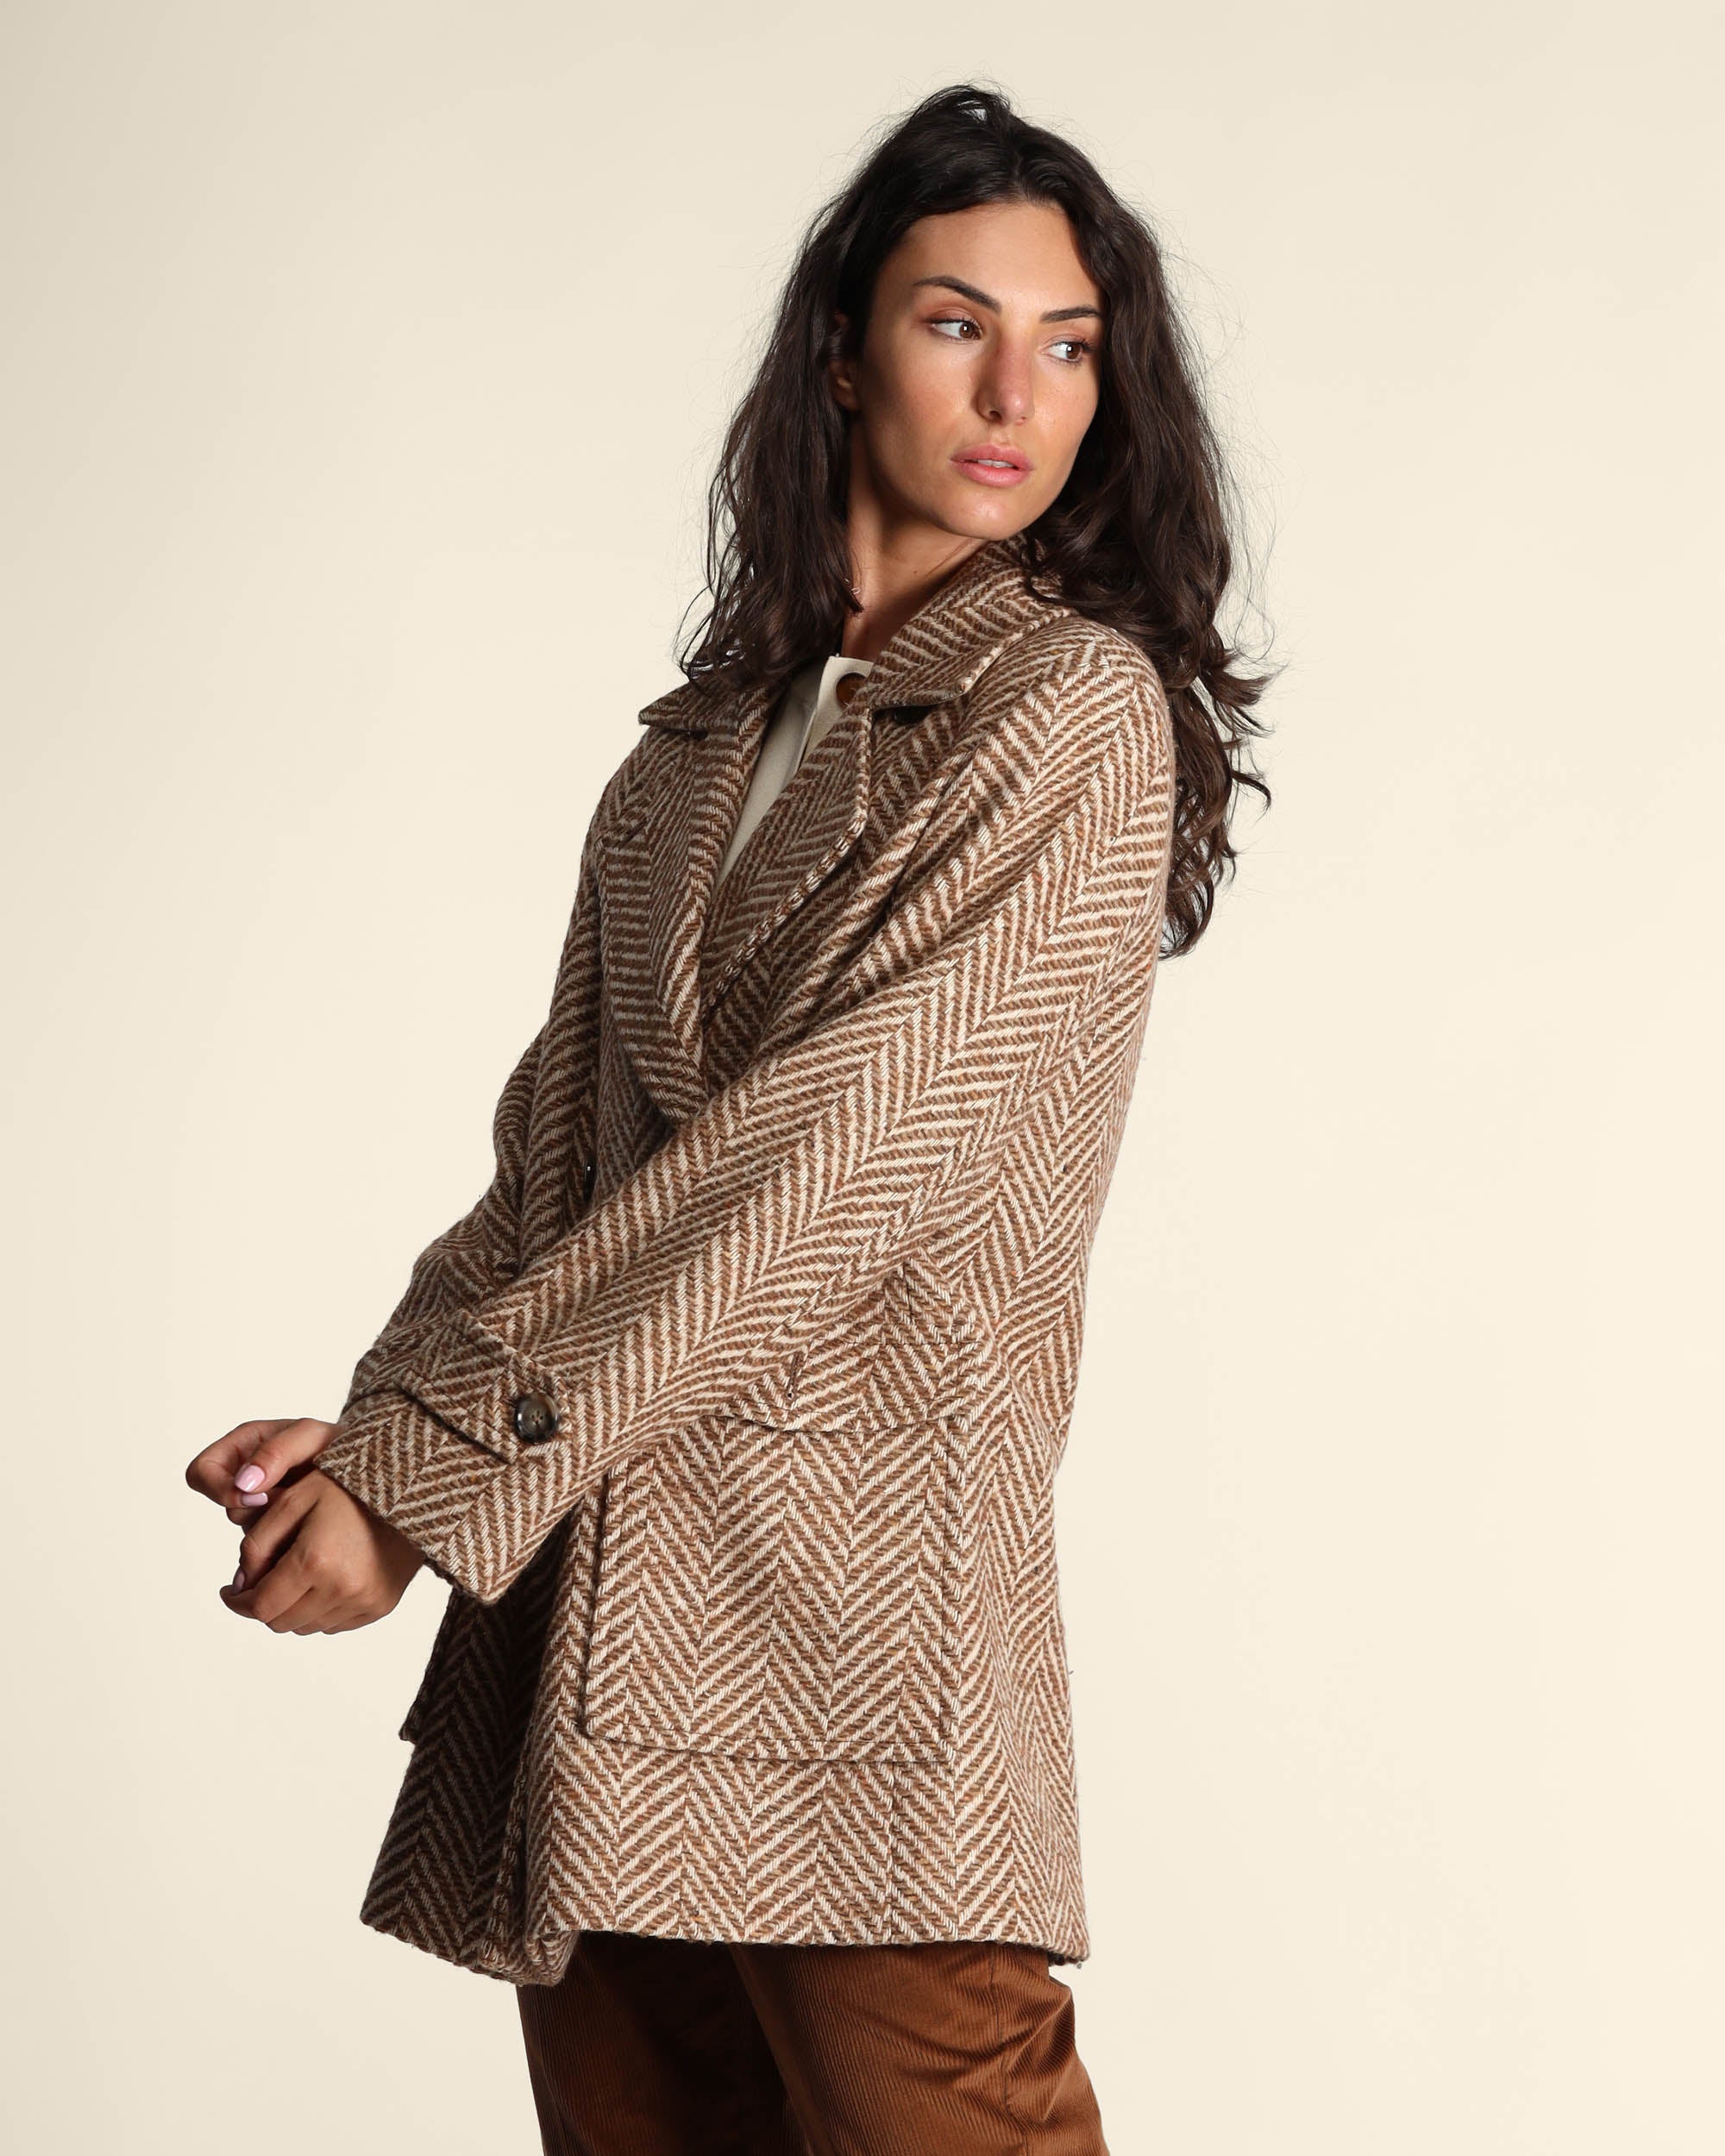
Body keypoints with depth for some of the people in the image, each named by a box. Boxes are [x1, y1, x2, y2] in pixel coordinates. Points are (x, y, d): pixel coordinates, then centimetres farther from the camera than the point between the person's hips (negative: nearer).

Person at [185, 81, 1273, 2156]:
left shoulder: (1083, 708, -4)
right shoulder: (698, 744, 18)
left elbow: (848, 1148, -13)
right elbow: (555, 1147, 15)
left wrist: (428, 1466, -13)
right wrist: (375, 1423, -3)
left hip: (861, 1588, -6)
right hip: (586, 1614, 6)